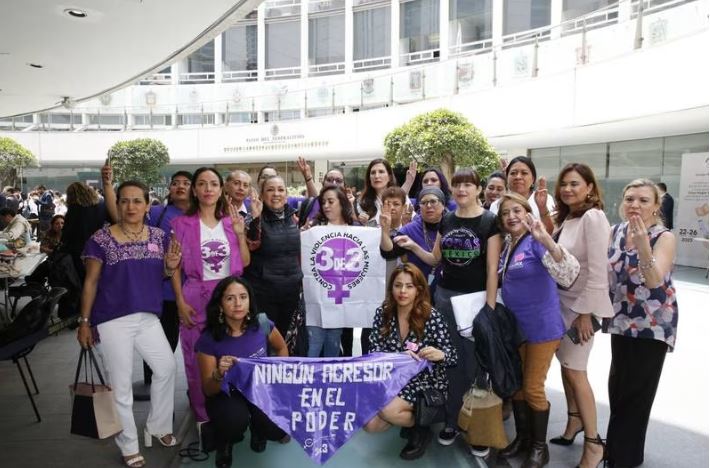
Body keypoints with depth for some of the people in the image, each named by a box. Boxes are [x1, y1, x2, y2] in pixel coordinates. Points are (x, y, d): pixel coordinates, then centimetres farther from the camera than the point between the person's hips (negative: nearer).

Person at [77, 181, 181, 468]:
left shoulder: (158, 237, 5)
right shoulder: (101, 239, -8)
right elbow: (90, 282, -3)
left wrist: (171, 266, -9)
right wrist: (84, 321, -5)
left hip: (148, 317, 5)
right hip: (113, 321, -4)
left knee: (167, 368, 10)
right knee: (121, 384, 4)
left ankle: (157, 426, 33)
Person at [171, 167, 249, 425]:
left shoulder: (230, 222, 8)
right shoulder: (182, 223, 0)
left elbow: (245, 263, 7)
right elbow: (175, 267, -1)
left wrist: (240, 233, -5)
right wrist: (180, 302, -8)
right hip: (196, 299, -2)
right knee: (198, 360, 4)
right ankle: (202, 416, 21)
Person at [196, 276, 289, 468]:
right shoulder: (208, 340, -18)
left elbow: (282, 348, 10)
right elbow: (208, 391, -12)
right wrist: (219, 374, -34)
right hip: (226, 396, -2)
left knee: (280, 427, -27)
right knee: (235, 419, -36)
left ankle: (257, 428, 13)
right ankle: (224, 442, 3)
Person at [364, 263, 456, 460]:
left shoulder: (432, 317, -17)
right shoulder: (382, 313, -7)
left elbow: (452, 357, -12)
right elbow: (375, 350, -8)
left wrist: (439, 355, -37)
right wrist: (399, 357, -27)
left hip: (425, 381, -4)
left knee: (388, 412, -26)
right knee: (370, 425, -8)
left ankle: (421, 428, 5)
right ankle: (408, 415, 18)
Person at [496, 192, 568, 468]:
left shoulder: (535, 242, -15)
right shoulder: (506, 247, 6)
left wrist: (546, 239, -45)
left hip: (541, 326, -7)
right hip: (514, 326, 7)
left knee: (533, 388, 4)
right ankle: (522, 437, 34)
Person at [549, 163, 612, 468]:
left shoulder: (593, 217, -17)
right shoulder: (567, 218, 9)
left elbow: (597, 270, -20)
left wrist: (585, 312, -19)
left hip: (581, 305, -8)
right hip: (561, 302, 8)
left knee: (575, 371, -2)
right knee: (565, 366, 15)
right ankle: (575, 421, 33)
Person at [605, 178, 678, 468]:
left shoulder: (664, 238, -15)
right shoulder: (615, 232, 1)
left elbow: (654, 281, -29)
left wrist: (643, 245, -43)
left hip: (652, 324, -5)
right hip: (622, 320, 5)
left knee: (635, 390, 5)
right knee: (618, 387, 14)